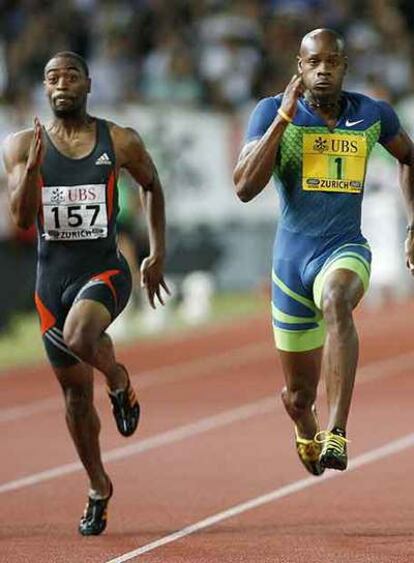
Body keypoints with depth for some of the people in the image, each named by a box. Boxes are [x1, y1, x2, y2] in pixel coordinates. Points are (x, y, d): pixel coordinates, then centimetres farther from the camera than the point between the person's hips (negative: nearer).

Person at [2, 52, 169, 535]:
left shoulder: (120, 143, -2)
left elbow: (152, 186, 16)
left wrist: (158, 254, 15)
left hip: (103, 270, -3)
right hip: (52, 276, 3)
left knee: (79, 337, -35)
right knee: (75, 391, 10)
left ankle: (120, 380, -1)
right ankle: (98, 487, 28)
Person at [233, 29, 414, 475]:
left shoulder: (373, 115, 2)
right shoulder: (272, 112, -4)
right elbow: (244, 188, -17)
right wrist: (284, 119, -21)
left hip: (344, 251, -1)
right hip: (291, 257, 1)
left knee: (336, 300, -40)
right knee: (298, 395, 11)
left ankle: (336, 433, -46)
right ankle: (306, 435, 50)